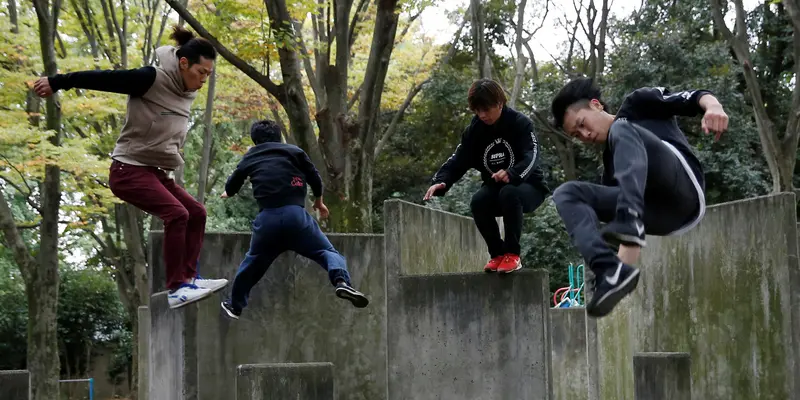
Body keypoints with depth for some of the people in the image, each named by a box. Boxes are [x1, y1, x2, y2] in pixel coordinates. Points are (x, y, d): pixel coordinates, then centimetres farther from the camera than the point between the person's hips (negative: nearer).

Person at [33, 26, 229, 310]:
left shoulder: (187, 91, 8)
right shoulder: (153, 79, -16)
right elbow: (105, 79, -16)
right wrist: (58, 82, -14)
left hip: (155, 172, 9)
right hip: (129, 170, -9)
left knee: (196, 213, 6)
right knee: (177, 214, -22)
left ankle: (189, 278, 9)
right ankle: (176, 290, -20)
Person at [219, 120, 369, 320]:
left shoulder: (249, 158, 21)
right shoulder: (293, 151, 13)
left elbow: (232, 185, 34)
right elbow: (314, 177, 11)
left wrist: (228, 193, 59)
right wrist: (319, 201, 30)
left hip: (267, 217, 2)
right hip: (295, 213, -2)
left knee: (253, 261, 23)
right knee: (326, 251, 3)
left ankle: (235, 305, 35)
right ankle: (341, 281, -26)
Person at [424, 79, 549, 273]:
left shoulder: (520, 123, -16)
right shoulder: (474, 130, -3)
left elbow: (532, 157, -30)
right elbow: (458, 160, -10)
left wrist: (511, 174, -52)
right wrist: (440, 181, -31)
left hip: (527, 186, -4)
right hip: (495, 188, 4)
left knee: (509, 194, -38)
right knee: (478, 202, -29)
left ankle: (512, 254, -23)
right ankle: (498, 254, -9)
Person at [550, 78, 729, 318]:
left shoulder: (638, 105, 18)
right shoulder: (610, 160, 30)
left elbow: (693, 98, 5)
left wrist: (713, 107, -19)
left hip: (685, 191, -6)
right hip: (660, 218, 6)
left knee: (622, 129, -22)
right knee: (566, 194, -3)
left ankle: (629, 225, -46)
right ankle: (612, 272, -27)